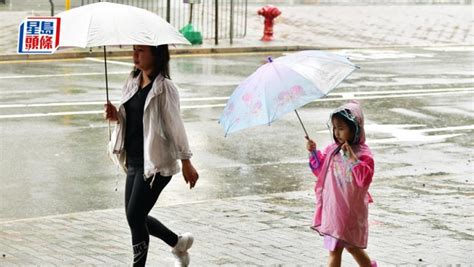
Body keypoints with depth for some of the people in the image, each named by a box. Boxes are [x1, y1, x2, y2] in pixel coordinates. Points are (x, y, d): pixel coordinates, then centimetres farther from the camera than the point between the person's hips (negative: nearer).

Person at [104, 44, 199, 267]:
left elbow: (174, 124, -12)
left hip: (155, 162, -8)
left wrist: (186, 162, -11)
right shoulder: (133, 82, 10)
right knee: (136, 217, 12)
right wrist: (116, 116, -4)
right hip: (134, 161, 8)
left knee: (135, 216, -9)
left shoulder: (164, 87, -13)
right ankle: (179, 243, 34)